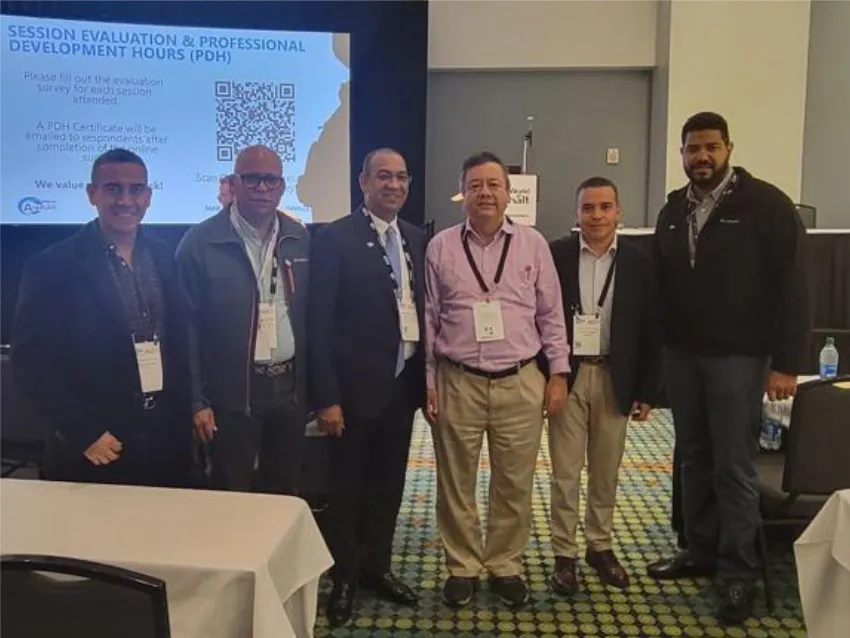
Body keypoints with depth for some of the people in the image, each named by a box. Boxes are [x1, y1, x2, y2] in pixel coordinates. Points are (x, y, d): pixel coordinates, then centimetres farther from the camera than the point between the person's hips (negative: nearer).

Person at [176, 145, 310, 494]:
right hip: (231, 394, -4)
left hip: (290, 388, 4)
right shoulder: (200, 242, -8)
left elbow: (310, 316, 9)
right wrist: (197, 401, -8)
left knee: (285, 492, 16)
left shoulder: (300, 239, 4)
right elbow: (187, 327, -7)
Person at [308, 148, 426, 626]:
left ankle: (377, 565, 34)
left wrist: (427, 376, 5)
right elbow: (320, 322, -12)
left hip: (404, 383, 5)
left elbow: (423, 309, 10)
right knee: (348, 486, 10)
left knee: (389, 483, 16)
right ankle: (344, 577, 27)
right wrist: (327, 396, -15)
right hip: (357, 385, -5)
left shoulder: (417, 239, 8)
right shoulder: (335, 238, -10)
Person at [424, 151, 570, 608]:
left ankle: (505, 565, 29)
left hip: (520, 382, 1)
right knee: (456, 483, 9)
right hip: (457, 382, 0)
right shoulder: (440, 247, 1)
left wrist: (558, 373, 4)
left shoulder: (533, 244, 3)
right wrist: (427, 381, 2)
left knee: (514, 484, 9)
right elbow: (427, 319, 4)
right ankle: (462, 567, 27)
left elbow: (551, 314, 7)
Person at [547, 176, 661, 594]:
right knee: (565, 473, 4)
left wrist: (646, 391, 1)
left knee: (606, 472, 14)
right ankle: (564, 555, 16)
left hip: (614, 378, 2)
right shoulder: (556, 255, -4)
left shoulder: (639, 263, 0)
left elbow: (650, 332, 3)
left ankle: (600, 546, 30)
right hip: (567, 375, -1)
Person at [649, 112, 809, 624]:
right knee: (694, 457, 14)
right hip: (681, 353, 5)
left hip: (737, 356, -5)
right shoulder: (674, 209, 9)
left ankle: (739, 572, 14)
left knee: (735, 466, 1)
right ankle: (701, 551, 28)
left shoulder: (766, 204, -8)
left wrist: (786, 363, -14)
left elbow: (793, 286, -10)